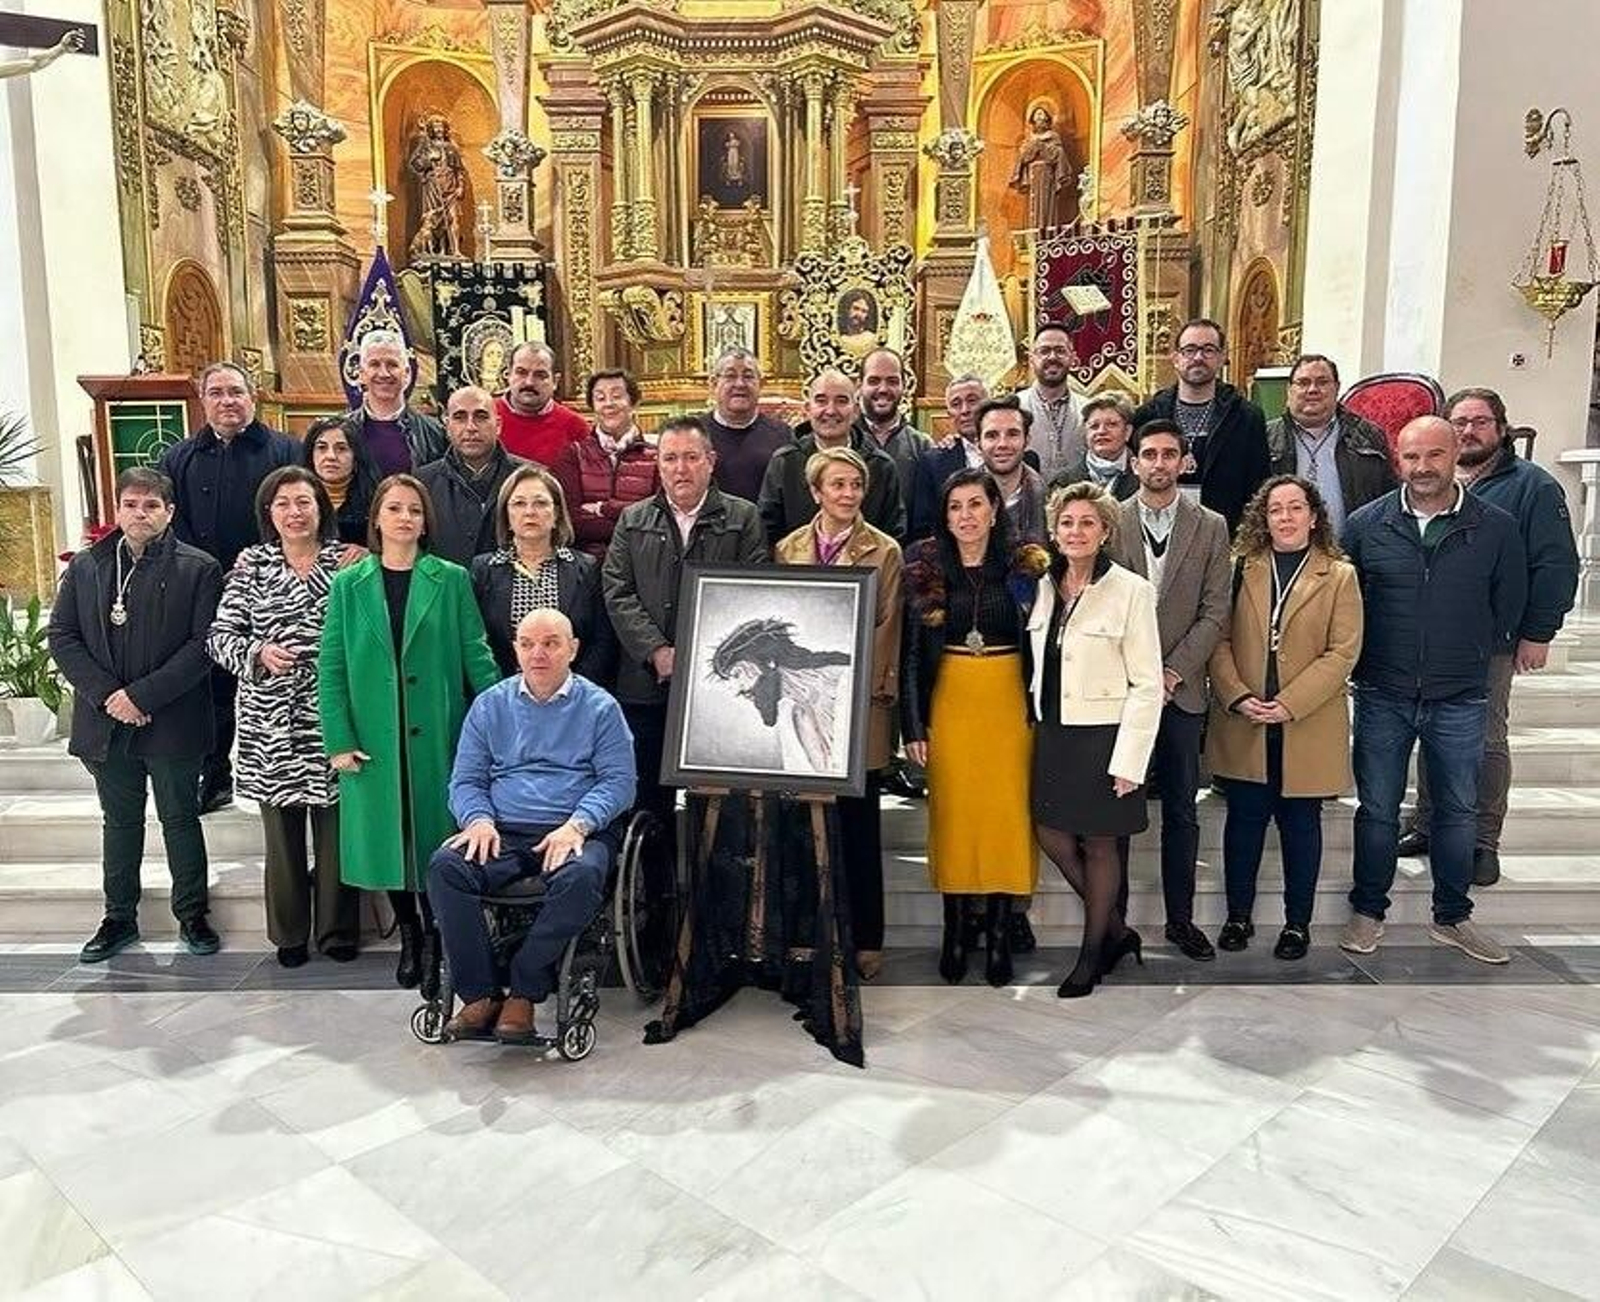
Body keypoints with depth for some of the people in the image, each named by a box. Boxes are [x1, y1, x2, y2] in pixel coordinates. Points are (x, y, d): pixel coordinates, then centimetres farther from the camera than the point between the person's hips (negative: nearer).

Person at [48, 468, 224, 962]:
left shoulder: (198, 569, -6)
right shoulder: (85, 566, 6)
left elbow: (203, 644, -13)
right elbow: (61, 636, 3)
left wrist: (143, 695, -17)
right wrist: (105, 694, -10)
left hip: (173, 723, -3)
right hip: (106, 723, 4)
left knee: (180, 819, 9)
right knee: (119, 822, 16)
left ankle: (192, 916, 23)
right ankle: (119, 918, 29)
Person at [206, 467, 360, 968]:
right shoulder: (251, 564, 6)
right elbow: (219, 635, 4)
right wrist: (258, 653, -13)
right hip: (271, 720, 1)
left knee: (335, 828, 5)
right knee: (281, 830, 8)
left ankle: (338, 930, 21)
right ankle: (289, 933, 24)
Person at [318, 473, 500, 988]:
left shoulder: (451, 580, 2)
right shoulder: (348, 585, 5)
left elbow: (476, 656, 0)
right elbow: (331, 668, 3)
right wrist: (339, 741, -5)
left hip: (436, 735, -1)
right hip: (374, 739, 1)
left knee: (438, 833, 5)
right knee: (387, 835, 8)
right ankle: (409, 935, 25)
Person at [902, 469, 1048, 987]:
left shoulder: (1024, 567, -1)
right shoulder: (925, 568, 0)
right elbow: (911, 651, 0)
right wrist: (913, 724, -4)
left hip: (1009, 705, 0)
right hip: (949, 705, 1)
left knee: (1006, 811, 1)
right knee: (952, 812, 5)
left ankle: (1000, 930, 13)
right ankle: (955, 931, 16)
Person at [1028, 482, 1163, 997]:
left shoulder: (1130, 591, -9)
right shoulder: (1046, 587, 7)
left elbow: (1147, 684, -10)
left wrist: (1128, 761, -14)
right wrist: (1039, 716, 6)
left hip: (1103, 736, -5)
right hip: (1053, 731, 6)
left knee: (1099, 844, 6)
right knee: (1051, 835, 6)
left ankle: (1092, 953, 26)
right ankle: (1117, 930, 29)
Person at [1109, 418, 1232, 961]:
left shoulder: (1211, 527, 5)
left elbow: (1214, 612, 0)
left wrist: (1171, 672, -9)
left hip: (1180, 688, 1)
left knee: (1181, 810, 9)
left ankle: (1180, 917, 21)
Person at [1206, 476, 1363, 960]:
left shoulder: (1339, 576, 0)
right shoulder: (1240, 569, 4)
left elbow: (1343, 652, -6)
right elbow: (1220, 640, 2)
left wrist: (1288, 704, -15)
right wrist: (1238, 697, -11)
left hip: (1307, 728, -1)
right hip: (1243, 724, 1)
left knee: (1300, 824, 9)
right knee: (1243, 820, 9)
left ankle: (1297, 922, 22)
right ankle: (1238, 915, 22)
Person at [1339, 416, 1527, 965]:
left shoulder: (1496, 527, -3)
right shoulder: (1366, 524, -3)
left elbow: (1508, 606, 8)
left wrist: (1471, 658, 9)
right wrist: (1365, 660, 6)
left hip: (1460, 699, 1)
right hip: (1383, 697, 0)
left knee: (1457, 811, 13)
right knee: (1377, 810, 8)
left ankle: (1452, 918, 28)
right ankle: (1368, 911, 23)